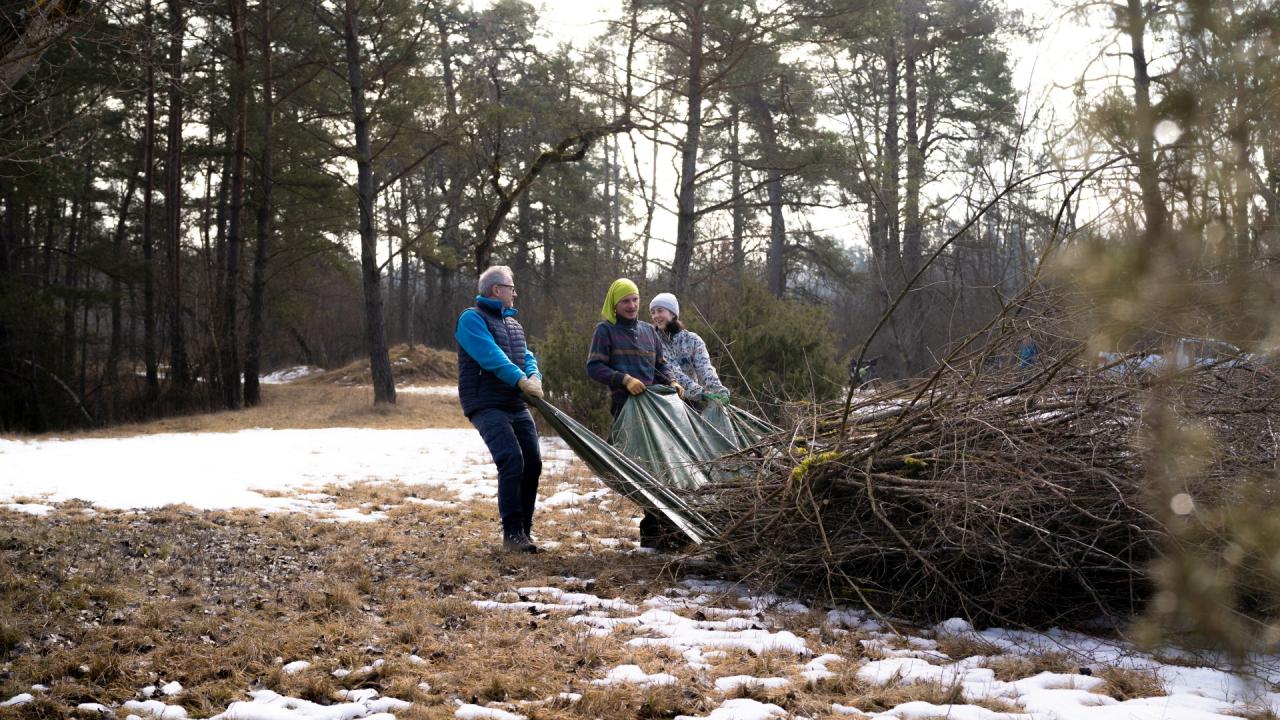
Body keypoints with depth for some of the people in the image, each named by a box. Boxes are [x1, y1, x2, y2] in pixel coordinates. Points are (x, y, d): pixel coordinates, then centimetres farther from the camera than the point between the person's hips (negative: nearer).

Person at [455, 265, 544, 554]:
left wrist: (534, 377, -12)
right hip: (487, 407, -8)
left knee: (532, 463, 4)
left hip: (517, 405, 8)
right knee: (512, 460, -21)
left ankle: (525, 530, 14)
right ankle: (511, 534, -16)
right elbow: (490, 356, -20)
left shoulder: (512, 322, 21)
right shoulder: (472, 319, -6)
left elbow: (526, 355, 11)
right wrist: (520, 380, -30)